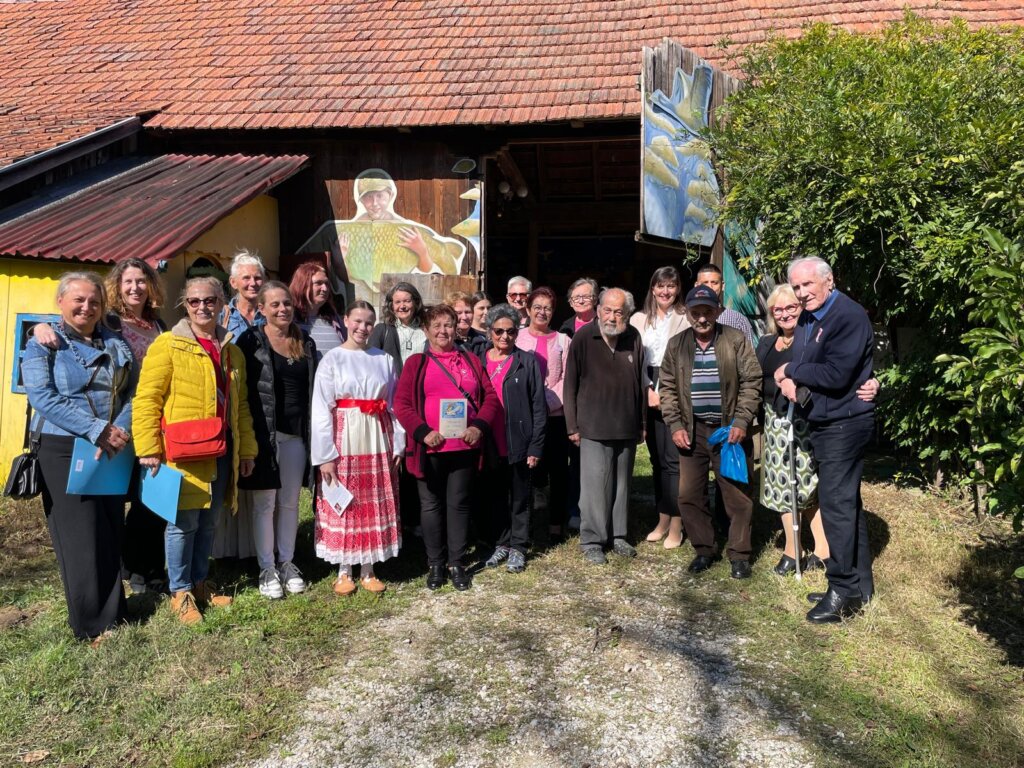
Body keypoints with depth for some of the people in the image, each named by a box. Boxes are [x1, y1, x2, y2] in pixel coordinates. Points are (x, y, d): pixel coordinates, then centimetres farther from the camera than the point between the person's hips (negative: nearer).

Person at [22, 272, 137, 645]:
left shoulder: (117, 345, 11)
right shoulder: (42, 345, 0)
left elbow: (133, 393, 4)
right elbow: (42, 397, -13)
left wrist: (120, 432, -14)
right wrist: (98, 429, -20)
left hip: (114, 451, 4)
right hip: (65, 451, -4)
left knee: (112, 535, 9)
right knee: (82, 540, -1)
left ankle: (112, 616, 21)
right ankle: (95, 626, 11)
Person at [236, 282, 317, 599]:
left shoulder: (305, 342, 9)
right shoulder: (251, 341, -5)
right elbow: (242, 390, -8)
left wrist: (313, 432, 9)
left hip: (297, 433, 4)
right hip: (265, 433, -4)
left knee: (290, 501, 12)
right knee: (265, 503, 4)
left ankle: (287, 562, 25)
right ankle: (266, 568, 16)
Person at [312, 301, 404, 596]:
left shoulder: (384, 360, 6)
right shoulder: (332, 359, -3)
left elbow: (394, 404, 7)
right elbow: (321, 410, -7)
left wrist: (398, 443, 2)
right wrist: (325, 454, -12)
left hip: (377, 440, 3)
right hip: (345, 439, -3)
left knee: (375, 504, 8)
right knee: (343, 504, 5)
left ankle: (368, 570, 20)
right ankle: (344, 571, 18)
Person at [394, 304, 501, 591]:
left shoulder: (471, 361, 11)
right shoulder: (416, 363, 4)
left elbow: (490, 396, 7)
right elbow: (402, 404, -2)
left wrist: (479, 427, -8)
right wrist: (423, 432, -14)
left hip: (465, 446, 1)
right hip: (429, 448, -1)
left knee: (459, 504, 8)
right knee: (431, 505, 8)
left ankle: (457, 563, 19)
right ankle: (435, 564, 20)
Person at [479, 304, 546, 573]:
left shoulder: (527, 362, -3)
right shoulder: (478, 361, 5)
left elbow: (539, 407, -4)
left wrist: (535, 447, -9)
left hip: (518, 445, -3)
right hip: (489, 446, 3)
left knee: (519, 499, 9)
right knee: (495, 498, 13)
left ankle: (518, 548, 21)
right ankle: (501, 544, 27)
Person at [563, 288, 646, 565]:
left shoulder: (634, 338, 4)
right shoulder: (583, 337, -7)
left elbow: (640, 383, 12)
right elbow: (570, 384, -5)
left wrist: (642, 422, 14)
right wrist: (572, 425, -5)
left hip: (627, 427, 4)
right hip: (594, 427, -4)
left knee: (622, 483, 13)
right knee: (595, 484, -3)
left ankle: (618, 534, 27)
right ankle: (591, 541, 10)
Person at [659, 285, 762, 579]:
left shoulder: (736, 340, -5)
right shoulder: (676, 345, 3)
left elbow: (751, 382, -5)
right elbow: (668, 388, 6)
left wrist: (741, 422, -13)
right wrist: (675, 425, -4)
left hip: (729, 429, -3)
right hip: (692, 430, 3)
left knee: (737, 495, 3)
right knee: (689, 494, 6)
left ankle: (739, 555, 18)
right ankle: (703, 549, 23)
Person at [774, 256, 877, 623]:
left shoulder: (849, 316, -16)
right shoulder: (806, 320, 12)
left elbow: (837, 374, -25)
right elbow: (789, 368, 13)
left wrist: (792, 371, -12)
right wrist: (790, 381, -10)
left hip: (844, 424, -9)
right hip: (821, 424, 9)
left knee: (836, 503, -8)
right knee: (847, 503, 15)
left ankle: (844, 593, 2)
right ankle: (860, 585, 26)